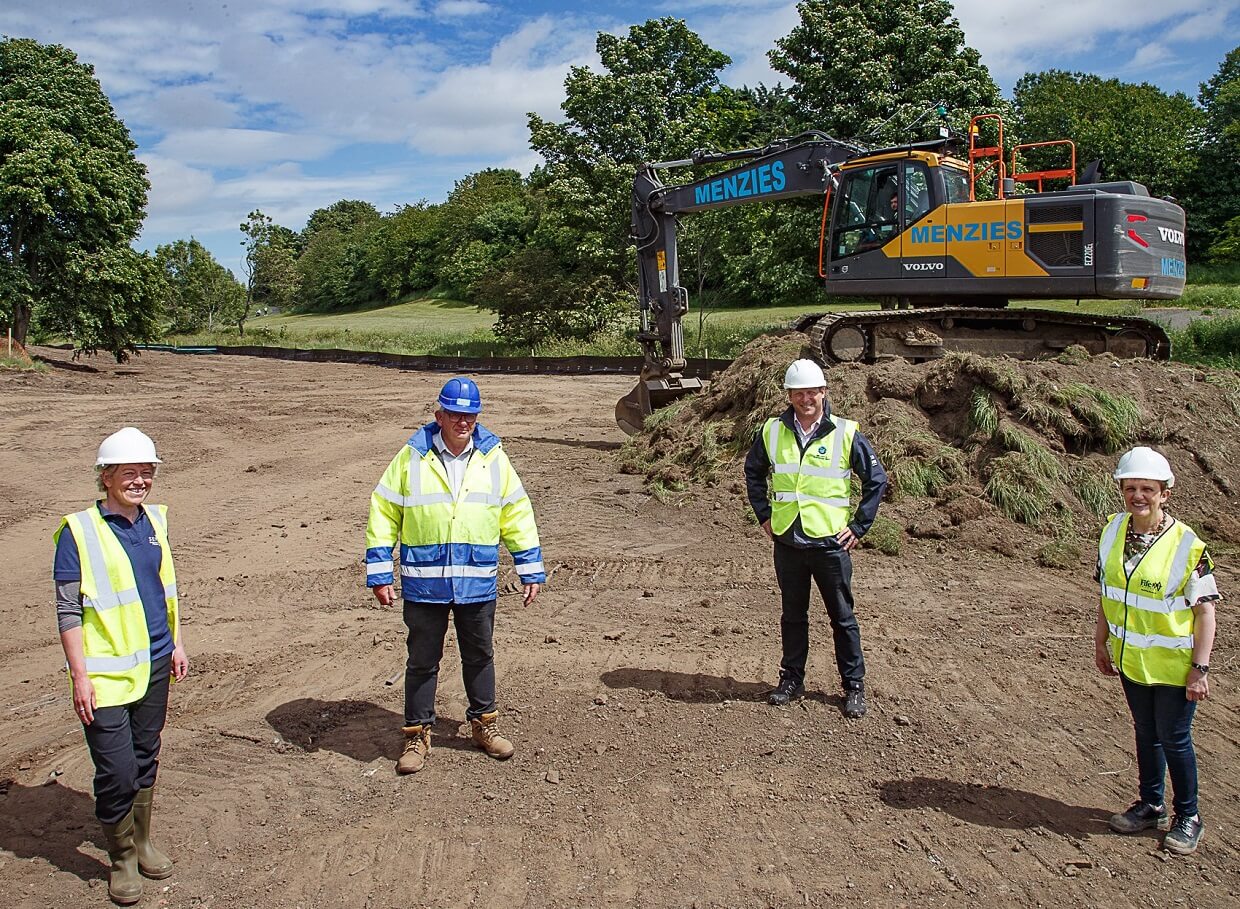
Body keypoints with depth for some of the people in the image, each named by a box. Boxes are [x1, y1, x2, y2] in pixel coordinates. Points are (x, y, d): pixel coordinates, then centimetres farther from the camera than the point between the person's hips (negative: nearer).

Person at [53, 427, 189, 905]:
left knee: (146, 759, 17)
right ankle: (122, 859, 19)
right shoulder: (79, 531, -10)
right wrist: (80, 675, -12)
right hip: (106, 674, -5)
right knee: (117, 770, -3)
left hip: (154, 666, 5)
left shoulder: (155, 520, 6)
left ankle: (143, 843, 35)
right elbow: (68, 610, -10)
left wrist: (176, 643, 16)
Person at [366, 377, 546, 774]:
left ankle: (484, 723, 33)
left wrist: (531, 569, 6)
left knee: (480, 655, 15)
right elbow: (383, 511, -1)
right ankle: (418, 734, 24)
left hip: (477, 581, 2)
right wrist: (378, 573, -4)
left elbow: (517, 513, 8)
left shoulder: (493, 458, 2)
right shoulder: (412, 457, -4)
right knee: (422, 660, 10)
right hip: (424, 582, -2)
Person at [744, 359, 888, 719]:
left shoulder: (846, 434, -6)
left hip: (831, 543, -2)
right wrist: (764, 514, 10)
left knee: (842, 617, 7)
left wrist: (859, 526, -2)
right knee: (792, 615, 15)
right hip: (787, 542, 3)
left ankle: (854, 686, 19)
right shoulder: (772, 432, 2)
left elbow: (876, 479, 2)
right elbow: (753, 473, 18)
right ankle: (791, 679, 28)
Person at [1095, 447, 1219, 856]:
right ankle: (1151, 805, 37)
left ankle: (1188, 817, 29)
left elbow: (1205, 610, -15)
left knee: (1174, 739, 8)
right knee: (1146, 734, 19)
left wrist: (1200, 669, -15)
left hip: (1173, 666, -5)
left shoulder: (1186, 545, -20)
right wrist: (1101, 641, 10)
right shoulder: (1113, 532, -4)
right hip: (1130, 658, 5)